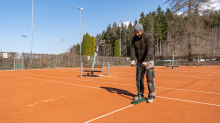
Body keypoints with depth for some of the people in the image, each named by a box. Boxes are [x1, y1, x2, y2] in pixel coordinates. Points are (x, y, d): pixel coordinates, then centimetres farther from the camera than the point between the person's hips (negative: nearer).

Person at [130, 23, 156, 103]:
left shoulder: (149, 37, -15)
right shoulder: (134, 38, 2)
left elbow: (149, 50, -25)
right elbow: (133, 50, -5)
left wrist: (145, 61, -31)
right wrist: (132, 60, -18)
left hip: (148, 61, -5)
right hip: (139, 62, 6)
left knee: (150, 78, -6)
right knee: (138, 78, 7)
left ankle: (152, 95, 6)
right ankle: (140, 94, 21)